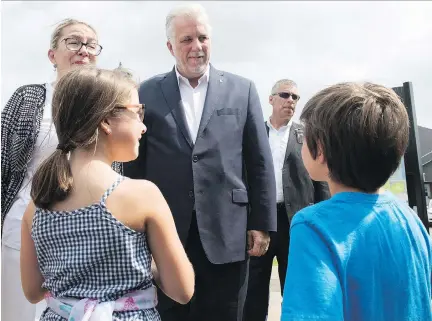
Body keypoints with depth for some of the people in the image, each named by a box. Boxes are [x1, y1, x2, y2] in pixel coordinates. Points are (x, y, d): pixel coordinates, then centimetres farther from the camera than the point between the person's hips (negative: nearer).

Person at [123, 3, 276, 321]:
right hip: (163, 235, 0)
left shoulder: (242, 90, 5)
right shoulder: (148, 92, 5)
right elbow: (134, 163, 6)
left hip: (226, 234, 0)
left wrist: (261, 224, 1)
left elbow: (260, 163, 4)